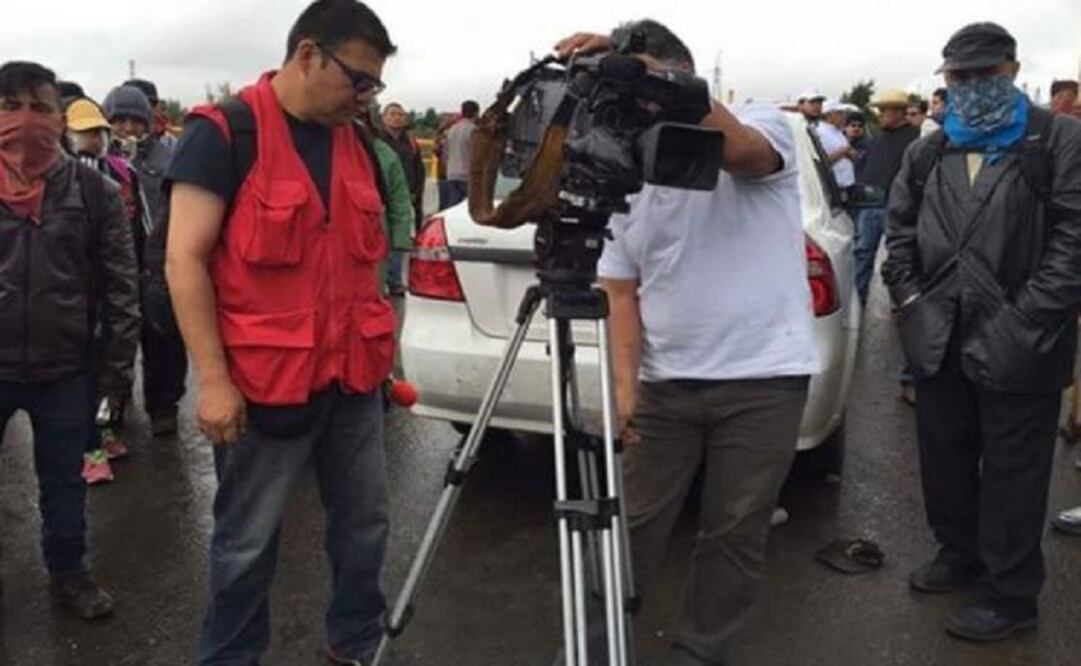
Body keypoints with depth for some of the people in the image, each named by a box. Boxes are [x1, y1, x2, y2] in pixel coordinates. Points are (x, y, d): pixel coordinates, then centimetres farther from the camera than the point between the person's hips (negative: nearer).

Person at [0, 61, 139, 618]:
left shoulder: (92, 190, -3)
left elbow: (119, 276, -1)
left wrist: (119, 352, -2)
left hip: (64, 367, 0)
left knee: (63, 478, 14)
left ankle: (68, 572, 31)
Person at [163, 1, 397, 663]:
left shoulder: (357, 143, 10)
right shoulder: (223, 134, -10)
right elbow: (185, 263, -13)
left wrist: (383, 347, 16)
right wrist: (215, 380, -17)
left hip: (354, 377, 6)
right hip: (266, 382, -6)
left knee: (365, 523, 16)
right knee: (248, 544, 9)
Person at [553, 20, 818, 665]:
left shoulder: (766, 128, -3)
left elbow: (734, 145, -30)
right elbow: (624, 293, 5)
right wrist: (626, 384, -8)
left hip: (763, 378, -3)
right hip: (665, 384, 4)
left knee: (735, 534, 8)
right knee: (633, 524, 9)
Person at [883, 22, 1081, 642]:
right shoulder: (927, 153, 14)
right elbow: (900, 229, 17)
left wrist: (1025, 318, -15)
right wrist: (909, 296, 3)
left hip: (1017, 346, -5)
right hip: (941, 340, 5)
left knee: (1011, 473, 4)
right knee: (945, 458, 17)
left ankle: (1011, 597, 18)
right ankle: (959, 554, 37)